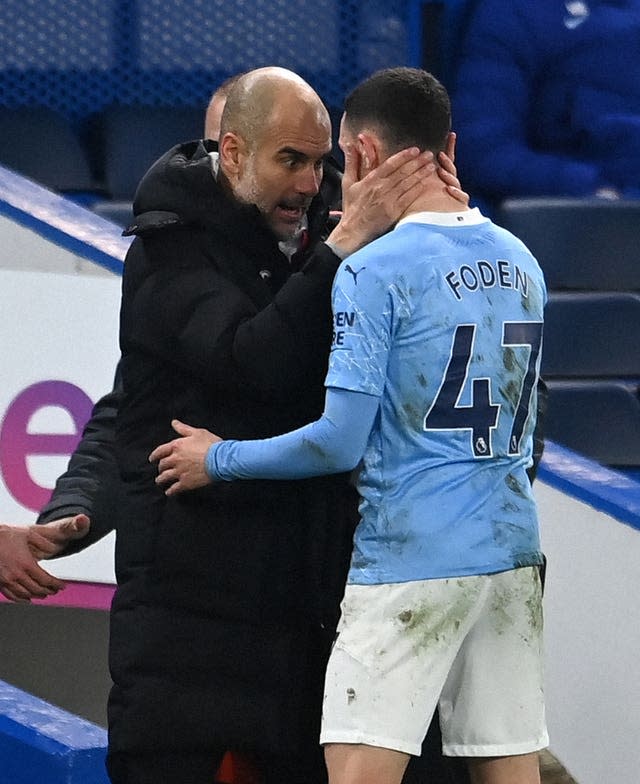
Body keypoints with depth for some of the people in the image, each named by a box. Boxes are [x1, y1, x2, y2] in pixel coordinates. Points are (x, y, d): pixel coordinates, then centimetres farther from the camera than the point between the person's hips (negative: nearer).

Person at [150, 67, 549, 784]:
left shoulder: (372, 271, -11)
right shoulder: (521, 262, 11)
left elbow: (339, 443, -14)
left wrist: (219, 460, 0)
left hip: (409, 560, -7)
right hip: (513, 555, 7)